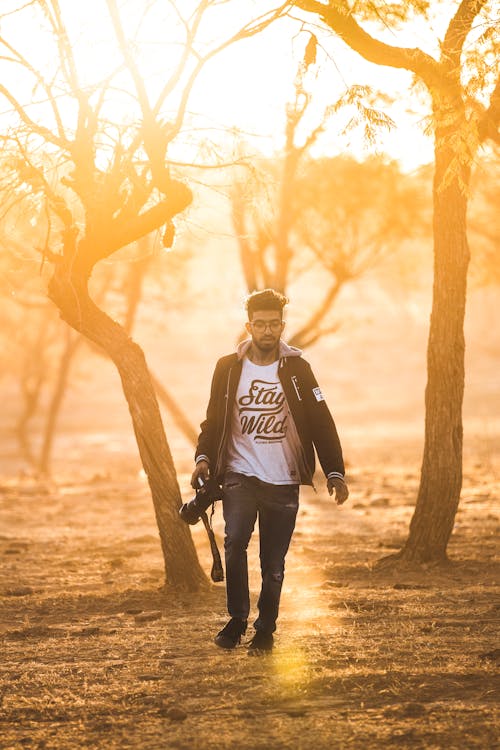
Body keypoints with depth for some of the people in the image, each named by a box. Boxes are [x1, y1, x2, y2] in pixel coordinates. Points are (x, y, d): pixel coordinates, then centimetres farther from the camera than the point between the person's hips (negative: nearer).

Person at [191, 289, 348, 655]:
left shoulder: (296, 368, 2)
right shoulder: (229, 368, 4)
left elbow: (321, 423, 2)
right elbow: (214, 420, 8)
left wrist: (335, 473, -6)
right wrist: (204, 457, -9)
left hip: (283, 481, 0)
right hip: (240, 474, 0)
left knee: (274, 563, 3)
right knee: (235, 541, -21)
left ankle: (266, 630, 19)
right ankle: (237, 619, -6)